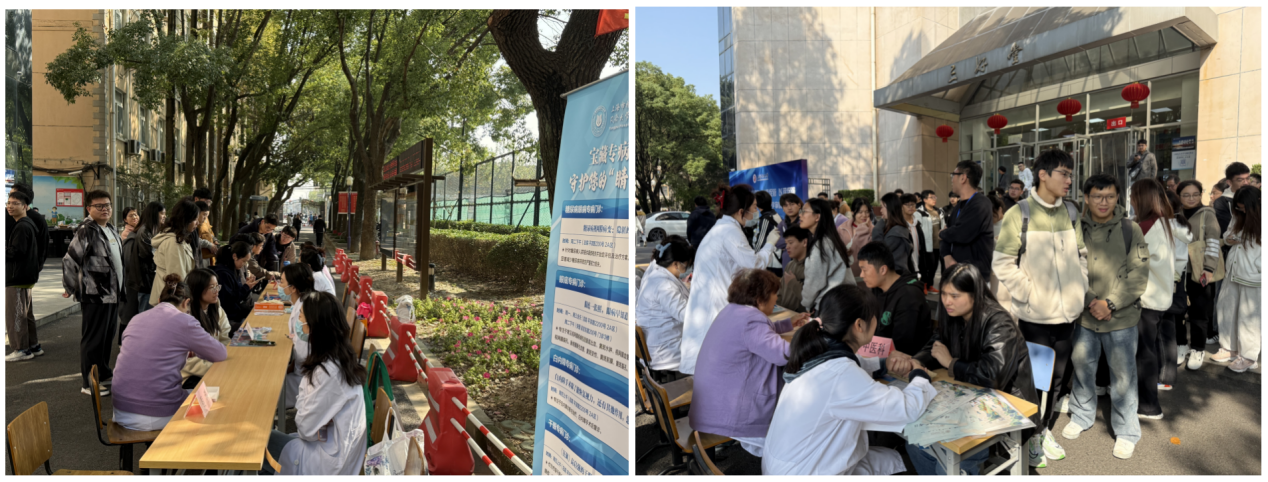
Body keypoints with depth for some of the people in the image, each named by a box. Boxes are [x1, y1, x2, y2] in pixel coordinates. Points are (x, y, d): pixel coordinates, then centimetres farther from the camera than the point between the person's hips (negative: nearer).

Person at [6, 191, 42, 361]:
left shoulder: (22, 227, -16)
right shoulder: (29, 224, 15)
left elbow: (16, 251, -21)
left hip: (17, 277, -10)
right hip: (26, 276, 10)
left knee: (14, 314, -5)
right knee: (25, 313, 16)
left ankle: (22, 349, 0)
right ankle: (33, 346, 23)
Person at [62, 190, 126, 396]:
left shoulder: (111, 230, 15)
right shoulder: (86, 231, -14)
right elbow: (70, 260, -16)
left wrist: (121, 287, 22)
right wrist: (71, 289, -10)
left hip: (112, 292, 9)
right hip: (94, 294, -8)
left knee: (108, 335, 17)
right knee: (93, 339, -2)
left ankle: (104, 373, 29)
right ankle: (89, 383, 6)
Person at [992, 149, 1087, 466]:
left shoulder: (1070, 212, 7)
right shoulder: (1020, 214, -9)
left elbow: (1080, 254, 16)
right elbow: (1002, 263, -9)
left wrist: (1080, 290, 6)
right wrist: (1029, 295, -13)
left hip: (1067, 312, 5)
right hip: (1035, 315, -5)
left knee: (1060, 378, 14)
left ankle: (1046, 430, 33)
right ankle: (1032, 437, 22)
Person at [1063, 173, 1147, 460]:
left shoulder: (1130, 229, -5)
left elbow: (1139, 275, -7)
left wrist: (1110, 303, -14)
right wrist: (1090, 302, -11)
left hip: (1122, 318, -2)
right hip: (1083, 315, 2)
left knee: (1123, 375, 5)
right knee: (1082, 367, 16)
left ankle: (1126, 432, 22)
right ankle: (1081, 416, 36)